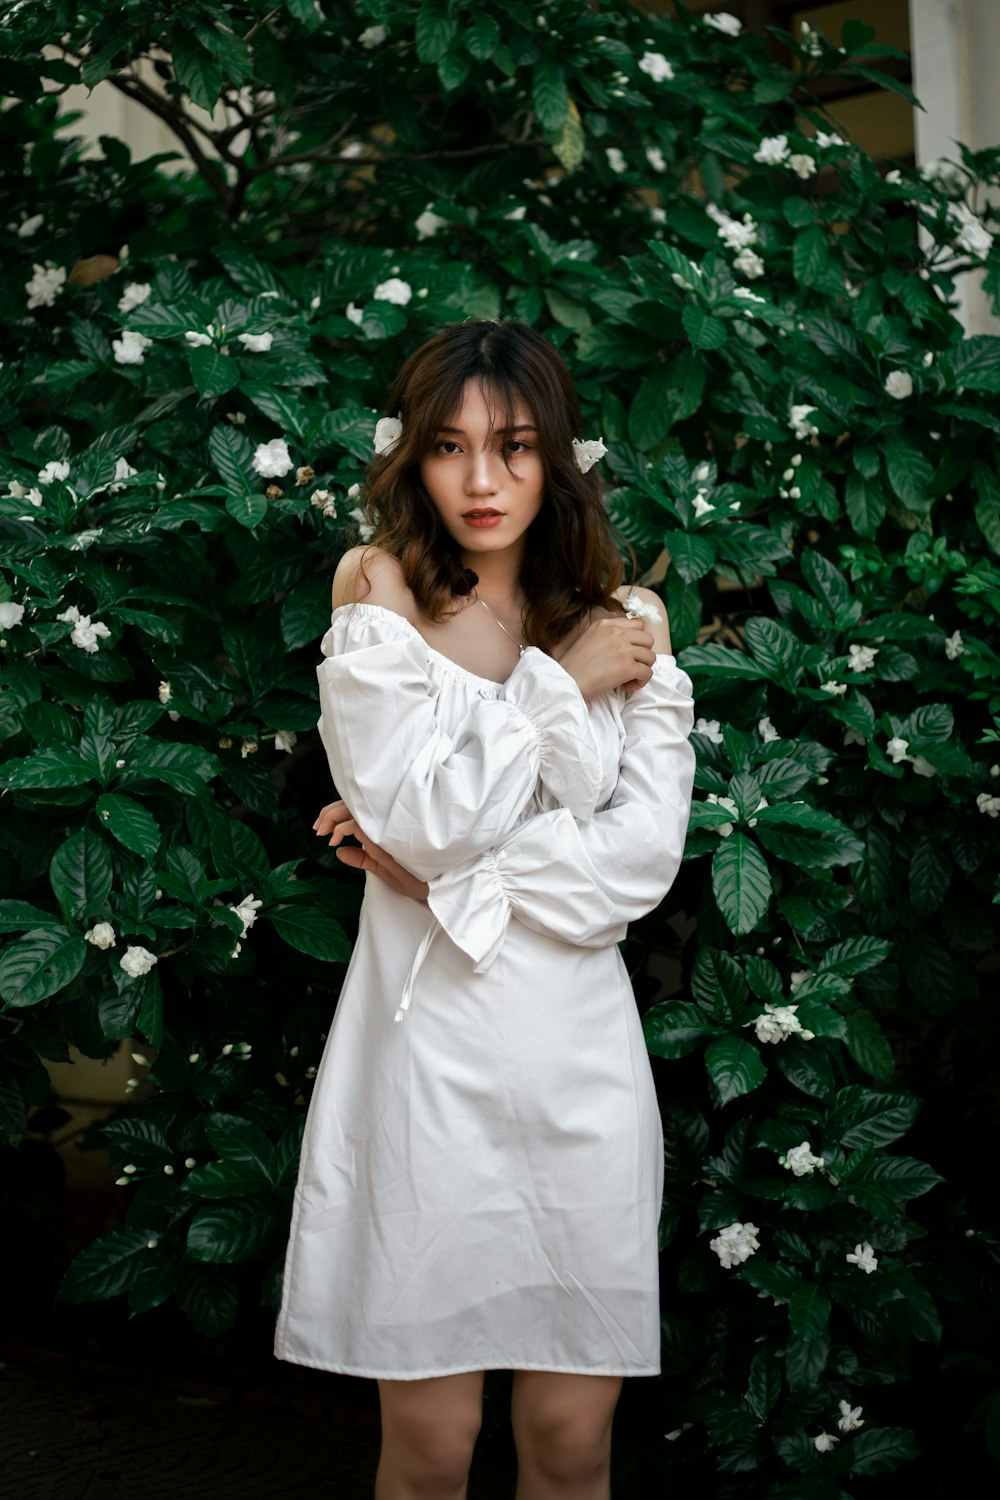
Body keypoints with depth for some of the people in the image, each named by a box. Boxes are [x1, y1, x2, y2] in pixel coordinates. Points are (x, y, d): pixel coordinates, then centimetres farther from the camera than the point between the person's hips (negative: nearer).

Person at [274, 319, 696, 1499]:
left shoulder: (622, 624, 8)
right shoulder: (380, 598, 0)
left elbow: (646, 851, -4)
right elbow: (416, 817, -12)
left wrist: (455, 878, -10)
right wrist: (557, 686, -8)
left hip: (581, 1049, 3)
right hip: (431, 1048, -2)